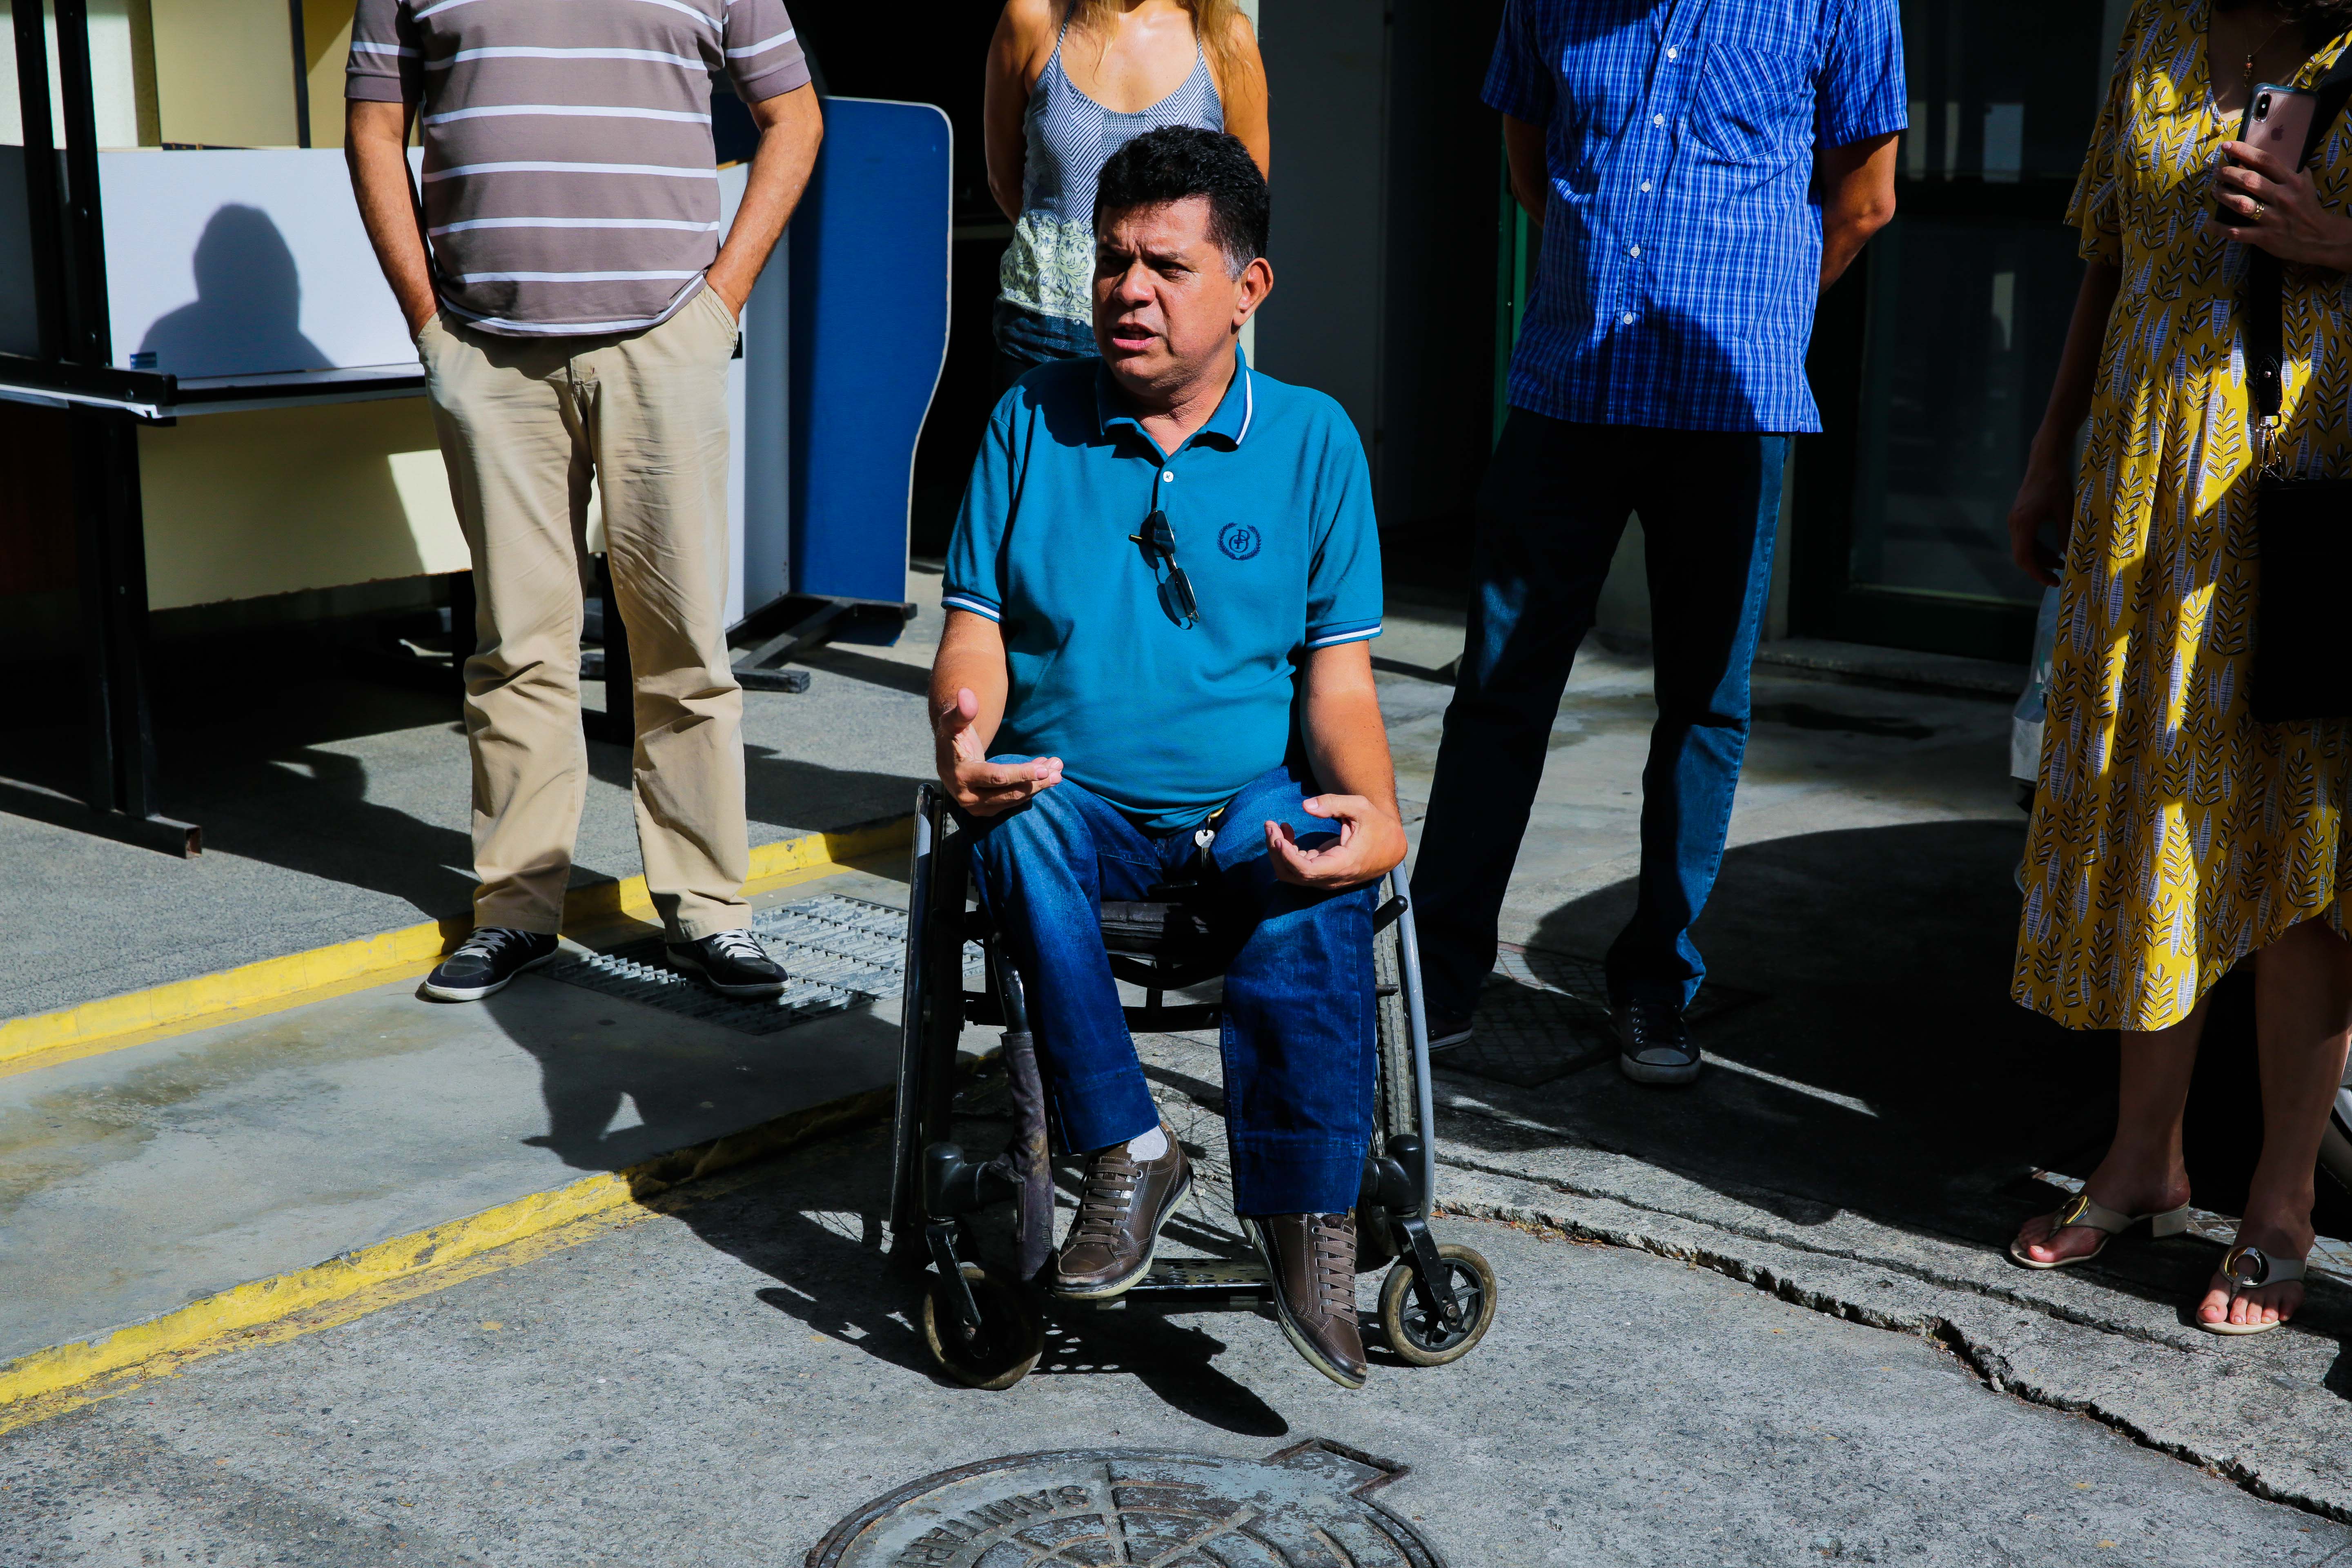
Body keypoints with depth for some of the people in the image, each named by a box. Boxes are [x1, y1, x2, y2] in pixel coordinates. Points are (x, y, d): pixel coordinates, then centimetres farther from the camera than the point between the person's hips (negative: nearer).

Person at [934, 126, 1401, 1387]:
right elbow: (977, 626, 8)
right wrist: (965, 742, -15)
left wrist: (1373, 807, -17)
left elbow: (1338, 674, 4)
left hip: (1254, 797, -1)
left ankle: (1306, 1214, -32)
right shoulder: (1031, 420, 10)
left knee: (1320, 880, -33)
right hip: (1072, 794, 1)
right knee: (1020, 841, -33)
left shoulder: (1313, 440, 8)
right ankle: (1124, 1155, -23)